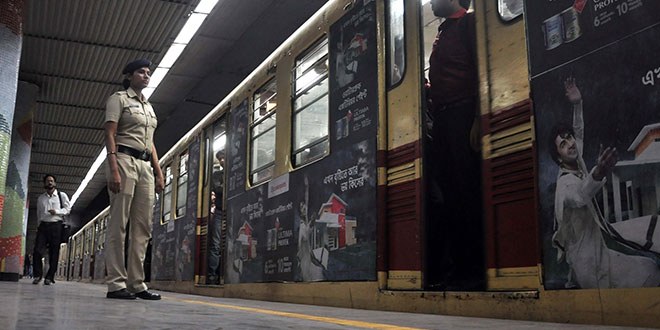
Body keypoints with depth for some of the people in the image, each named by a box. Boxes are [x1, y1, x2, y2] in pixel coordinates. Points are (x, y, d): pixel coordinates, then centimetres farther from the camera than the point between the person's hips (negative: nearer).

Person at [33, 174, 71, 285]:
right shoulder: (40, 198, 18)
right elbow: (38, 213, 25)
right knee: (37, 251, -9)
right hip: (43, 225, 3)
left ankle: (49, 278, 0)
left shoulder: (62, 195, 8)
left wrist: (56, 212, -12)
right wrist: (40, 224, 14)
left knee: (54, 253, -4)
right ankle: (38, 275, 2)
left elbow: (67, 209, 4)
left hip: (56, 226, -3)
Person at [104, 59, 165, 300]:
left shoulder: (149, 107, 25)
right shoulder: (118, 99, 5)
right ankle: (116, 284, -7)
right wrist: (113, 170, -19)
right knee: (118, 224, -8)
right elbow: (109, 135, -7)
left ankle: (136, 284, 2)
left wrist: (159, 173, 14)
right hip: (124, 160, -7)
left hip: (145, 166, 7)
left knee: (143, 228, 1)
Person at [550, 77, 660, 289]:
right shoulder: (565, 183, -22)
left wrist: (577, 105, 15)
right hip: (589, 261, -10)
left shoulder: (578, 165, 5)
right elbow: (579, 196, -48)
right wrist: (598, 175, -68)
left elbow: (579, 133, 24)